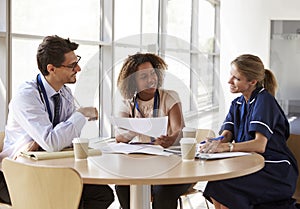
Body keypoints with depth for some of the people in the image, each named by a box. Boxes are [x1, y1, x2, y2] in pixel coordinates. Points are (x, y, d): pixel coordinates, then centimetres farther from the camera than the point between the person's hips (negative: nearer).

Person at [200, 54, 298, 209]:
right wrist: (215, 143, -22)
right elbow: (226, 135, 1)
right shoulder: (237, 103, 13)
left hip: (276, 174, -7)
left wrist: (227, 147, -35)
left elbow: (260, 145, -22)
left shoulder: (264, 100, -12)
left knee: (221, 186, -25)